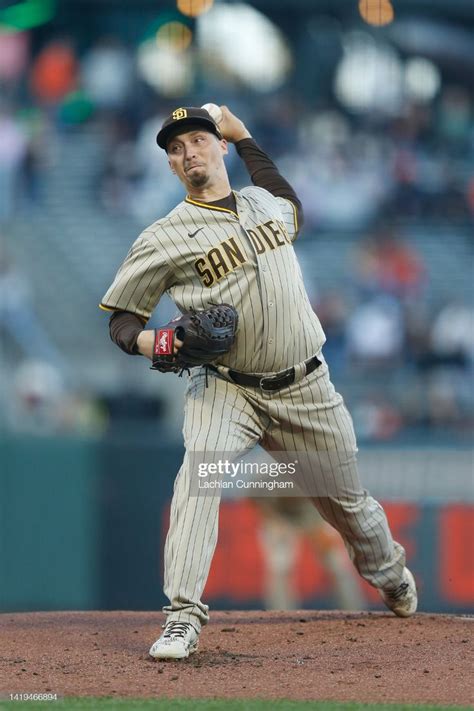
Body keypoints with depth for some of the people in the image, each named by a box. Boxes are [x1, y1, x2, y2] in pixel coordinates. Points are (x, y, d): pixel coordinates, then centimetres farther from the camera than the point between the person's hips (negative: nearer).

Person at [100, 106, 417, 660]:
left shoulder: (263, 203, 9)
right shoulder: (166, 237, -5)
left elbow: (291, 209, 35)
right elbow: (120, 316, -1)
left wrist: (245, 138, 29)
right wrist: (143, 340, -25)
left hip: (306, 390, 3)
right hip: (225, 388, -3)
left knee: (346, 499, 14)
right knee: (198, 476, -29)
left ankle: (389, 573, 45)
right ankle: (183, 616, -31)